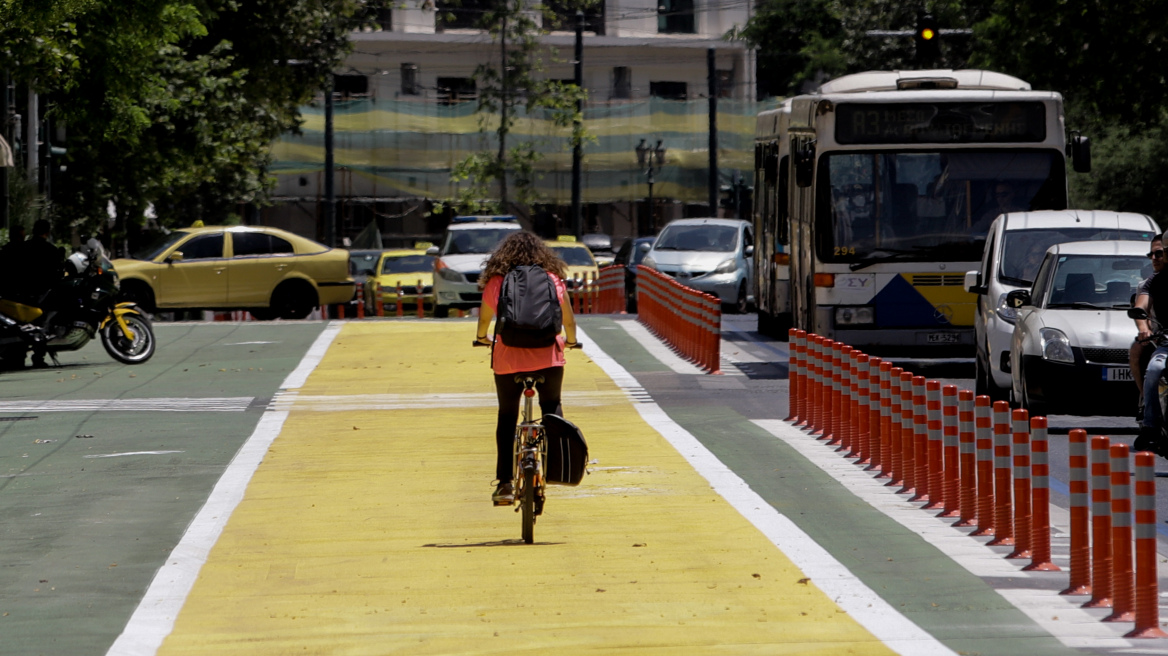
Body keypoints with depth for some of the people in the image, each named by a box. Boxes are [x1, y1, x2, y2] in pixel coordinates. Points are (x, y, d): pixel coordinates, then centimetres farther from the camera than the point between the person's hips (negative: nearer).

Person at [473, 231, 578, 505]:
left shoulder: (495, 283, 2)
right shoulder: (554, 280, 3)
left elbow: (484, 320, 17)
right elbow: (569, 321, 12)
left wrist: (481, 337, 39)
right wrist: (570, 341, 34)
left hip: (508, 358, 0)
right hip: (547, 357, 0)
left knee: (507, 417, 11)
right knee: (552, 408, 22)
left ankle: (504, 484, 8)